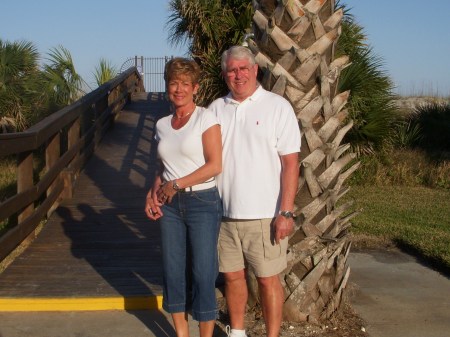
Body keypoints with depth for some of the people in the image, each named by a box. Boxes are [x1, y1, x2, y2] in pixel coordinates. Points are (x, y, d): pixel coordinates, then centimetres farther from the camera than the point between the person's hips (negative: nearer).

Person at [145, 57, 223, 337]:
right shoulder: (162, 125, 10)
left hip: (202, 202, -5)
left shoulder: (206, 118, -7)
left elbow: (215, 165, -14)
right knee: (174, 272, 9)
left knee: (203, 273, -2)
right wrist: (154, 192, -1)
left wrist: (175, 184, -12)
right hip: (170, 205, 5)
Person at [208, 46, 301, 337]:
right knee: (232, 275, 15)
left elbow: (291, 162, -8)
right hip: (225, 213, 4)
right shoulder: (217, 109, 8)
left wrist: (286, 212, -13)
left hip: (265, 215, -4)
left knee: (268, 279, 4)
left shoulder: (277, 106, -5)